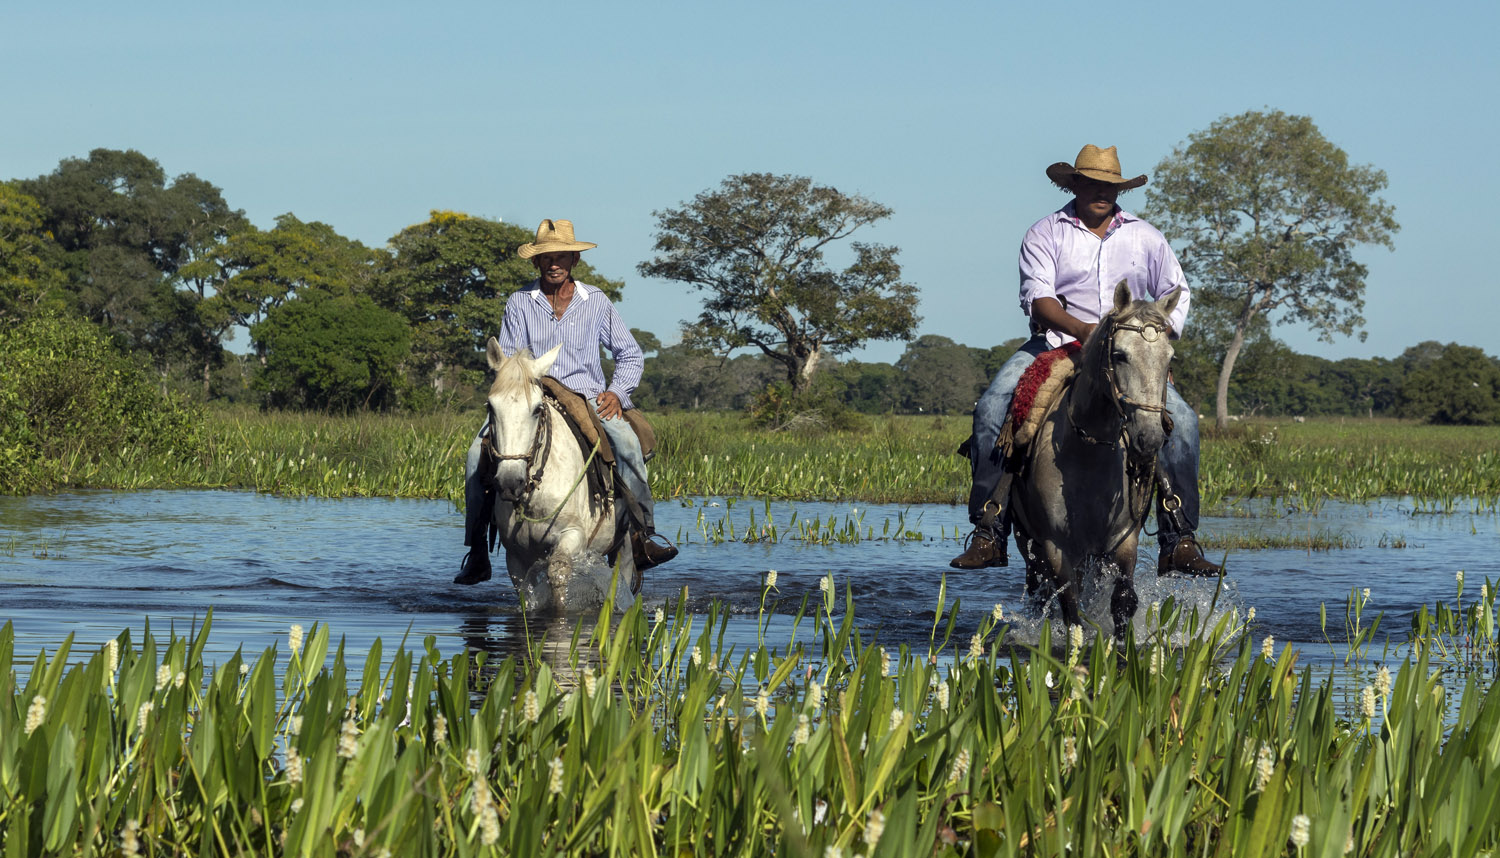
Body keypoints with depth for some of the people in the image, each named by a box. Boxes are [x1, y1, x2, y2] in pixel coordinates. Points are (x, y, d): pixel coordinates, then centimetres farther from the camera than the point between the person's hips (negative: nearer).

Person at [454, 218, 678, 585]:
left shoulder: (596, 302, 7)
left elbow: (630, 355, 13)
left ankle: (642, 534, -29)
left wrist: (617, 392, -6)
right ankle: (477, 552, -15)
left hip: (587, 397, 0)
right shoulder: (519, 304, 5)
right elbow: (506, 361, 5)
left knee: (626, 440, -32)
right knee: (478, 454, -23)